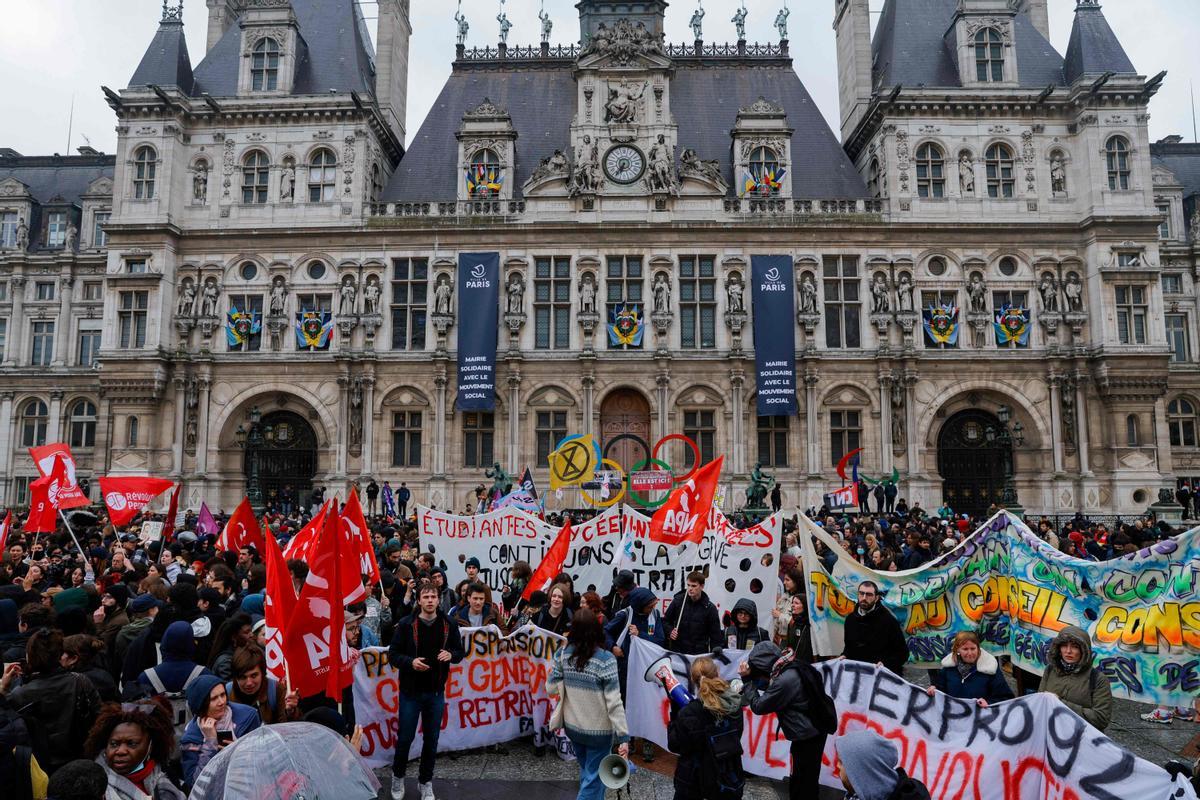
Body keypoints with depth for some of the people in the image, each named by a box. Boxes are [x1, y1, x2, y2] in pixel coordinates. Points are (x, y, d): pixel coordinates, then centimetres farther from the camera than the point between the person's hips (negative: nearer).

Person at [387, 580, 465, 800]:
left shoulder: (449, 624, -3)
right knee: (405, 737, 9)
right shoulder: (406, 624, -10)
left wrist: (451, 655, -15)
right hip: (410, 691, -2)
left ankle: (425, 782, 29)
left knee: (431, 739, 10)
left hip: (436, 692, 2)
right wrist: (410, 662, -23)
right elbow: (392, 654, -5)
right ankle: (398, 776, 34)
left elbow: (460, 652, 7)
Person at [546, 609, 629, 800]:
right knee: (594, 778, 12)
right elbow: (614, 702, -21)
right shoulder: (605, 659, -22)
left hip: (572, 726, 5)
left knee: (586, 771, 27)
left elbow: (551, 689, -1)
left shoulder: (563, 654, -9)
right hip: (599, 730, -5)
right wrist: (623, 736, -17)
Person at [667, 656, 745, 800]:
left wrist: (674, 715, -7)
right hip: (728, 777, 4)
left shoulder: (689, 713, -25)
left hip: (693, 780, -3)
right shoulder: (735, 705, -11)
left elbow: (674, 746, -14)